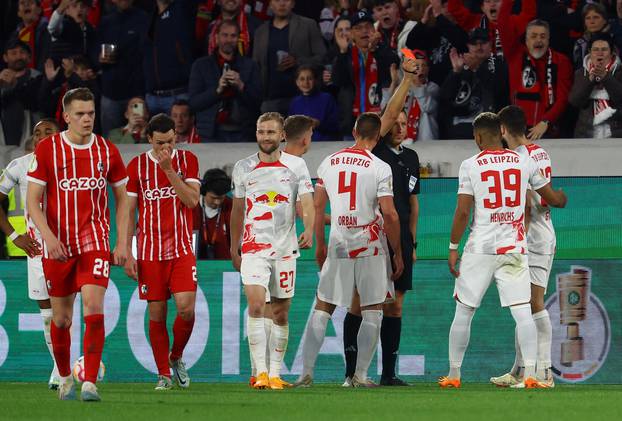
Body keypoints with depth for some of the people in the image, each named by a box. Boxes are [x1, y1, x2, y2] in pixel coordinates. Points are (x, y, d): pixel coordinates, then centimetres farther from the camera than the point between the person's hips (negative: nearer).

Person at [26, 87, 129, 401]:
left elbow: (122, 198, 12)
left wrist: (122, 243, 3)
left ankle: (90, 383, -18)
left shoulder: (107, 151, 2)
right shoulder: (47, 150, -4)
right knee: (61, 319, 8)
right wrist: (49, 237, -18)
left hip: (95, 241, 0)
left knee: (94, 308, -18)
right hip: (57, 245, 0)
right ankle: (65, 379, 29)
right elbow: (32, 201, -4)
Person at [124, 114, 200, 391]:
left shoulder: (187, 160, 4)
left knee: (186, 308, -12)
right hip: (149, 251, 0)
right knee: (157, 314, 1)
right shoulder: (137, 166, 2)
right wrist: (127, 254, -2)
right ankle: (163, 374, 11)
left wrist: (169, 169, -15)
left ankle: (176, 357, 14)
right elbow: (128, 212, 3)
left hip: (182, 250, 0)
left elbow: (192, 200, -8)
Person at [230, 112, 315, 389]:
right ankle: (260, 372, -20)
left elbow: (307, 203, -5)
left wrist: (309, 230, -25)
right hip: (254, 248, -1)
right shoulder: (243, 168, 6)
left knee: (281, 314, 6)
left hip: (285, 248, 1)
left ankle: (275, 373, 15)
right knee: (256, 305, -18)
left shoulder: (296, 166, 2)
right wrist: (233, 249, 18)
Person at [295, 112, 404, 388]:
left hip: (338, 245, 3)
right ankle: (361, 375, 1)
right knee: (372, 311, 6)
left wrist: (320, 244, 20)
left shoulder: (329, 163, 5)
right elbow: (389, 215, -12)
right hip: (370, 246, -3)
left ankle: (306, 372, 4)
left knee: (322, 309, 10)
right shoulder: (380, 168, -8)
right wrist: (398, 253, -3)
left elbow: (317, 207, 10)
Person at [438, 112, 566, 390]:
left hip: (480, 249, -2)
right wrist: (561, 198, 39)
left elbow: (463, 211, -8)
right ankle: (530, 375, -12)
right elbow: (552, 198, 15)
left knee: (463, 312, 9)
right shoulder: (524, 162, 4)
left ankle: (453, 375, 14)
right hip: (514, 249, 2)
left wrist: (453, 248, 1)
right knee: (522, 312, -1)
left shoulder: (470, 166, -4)